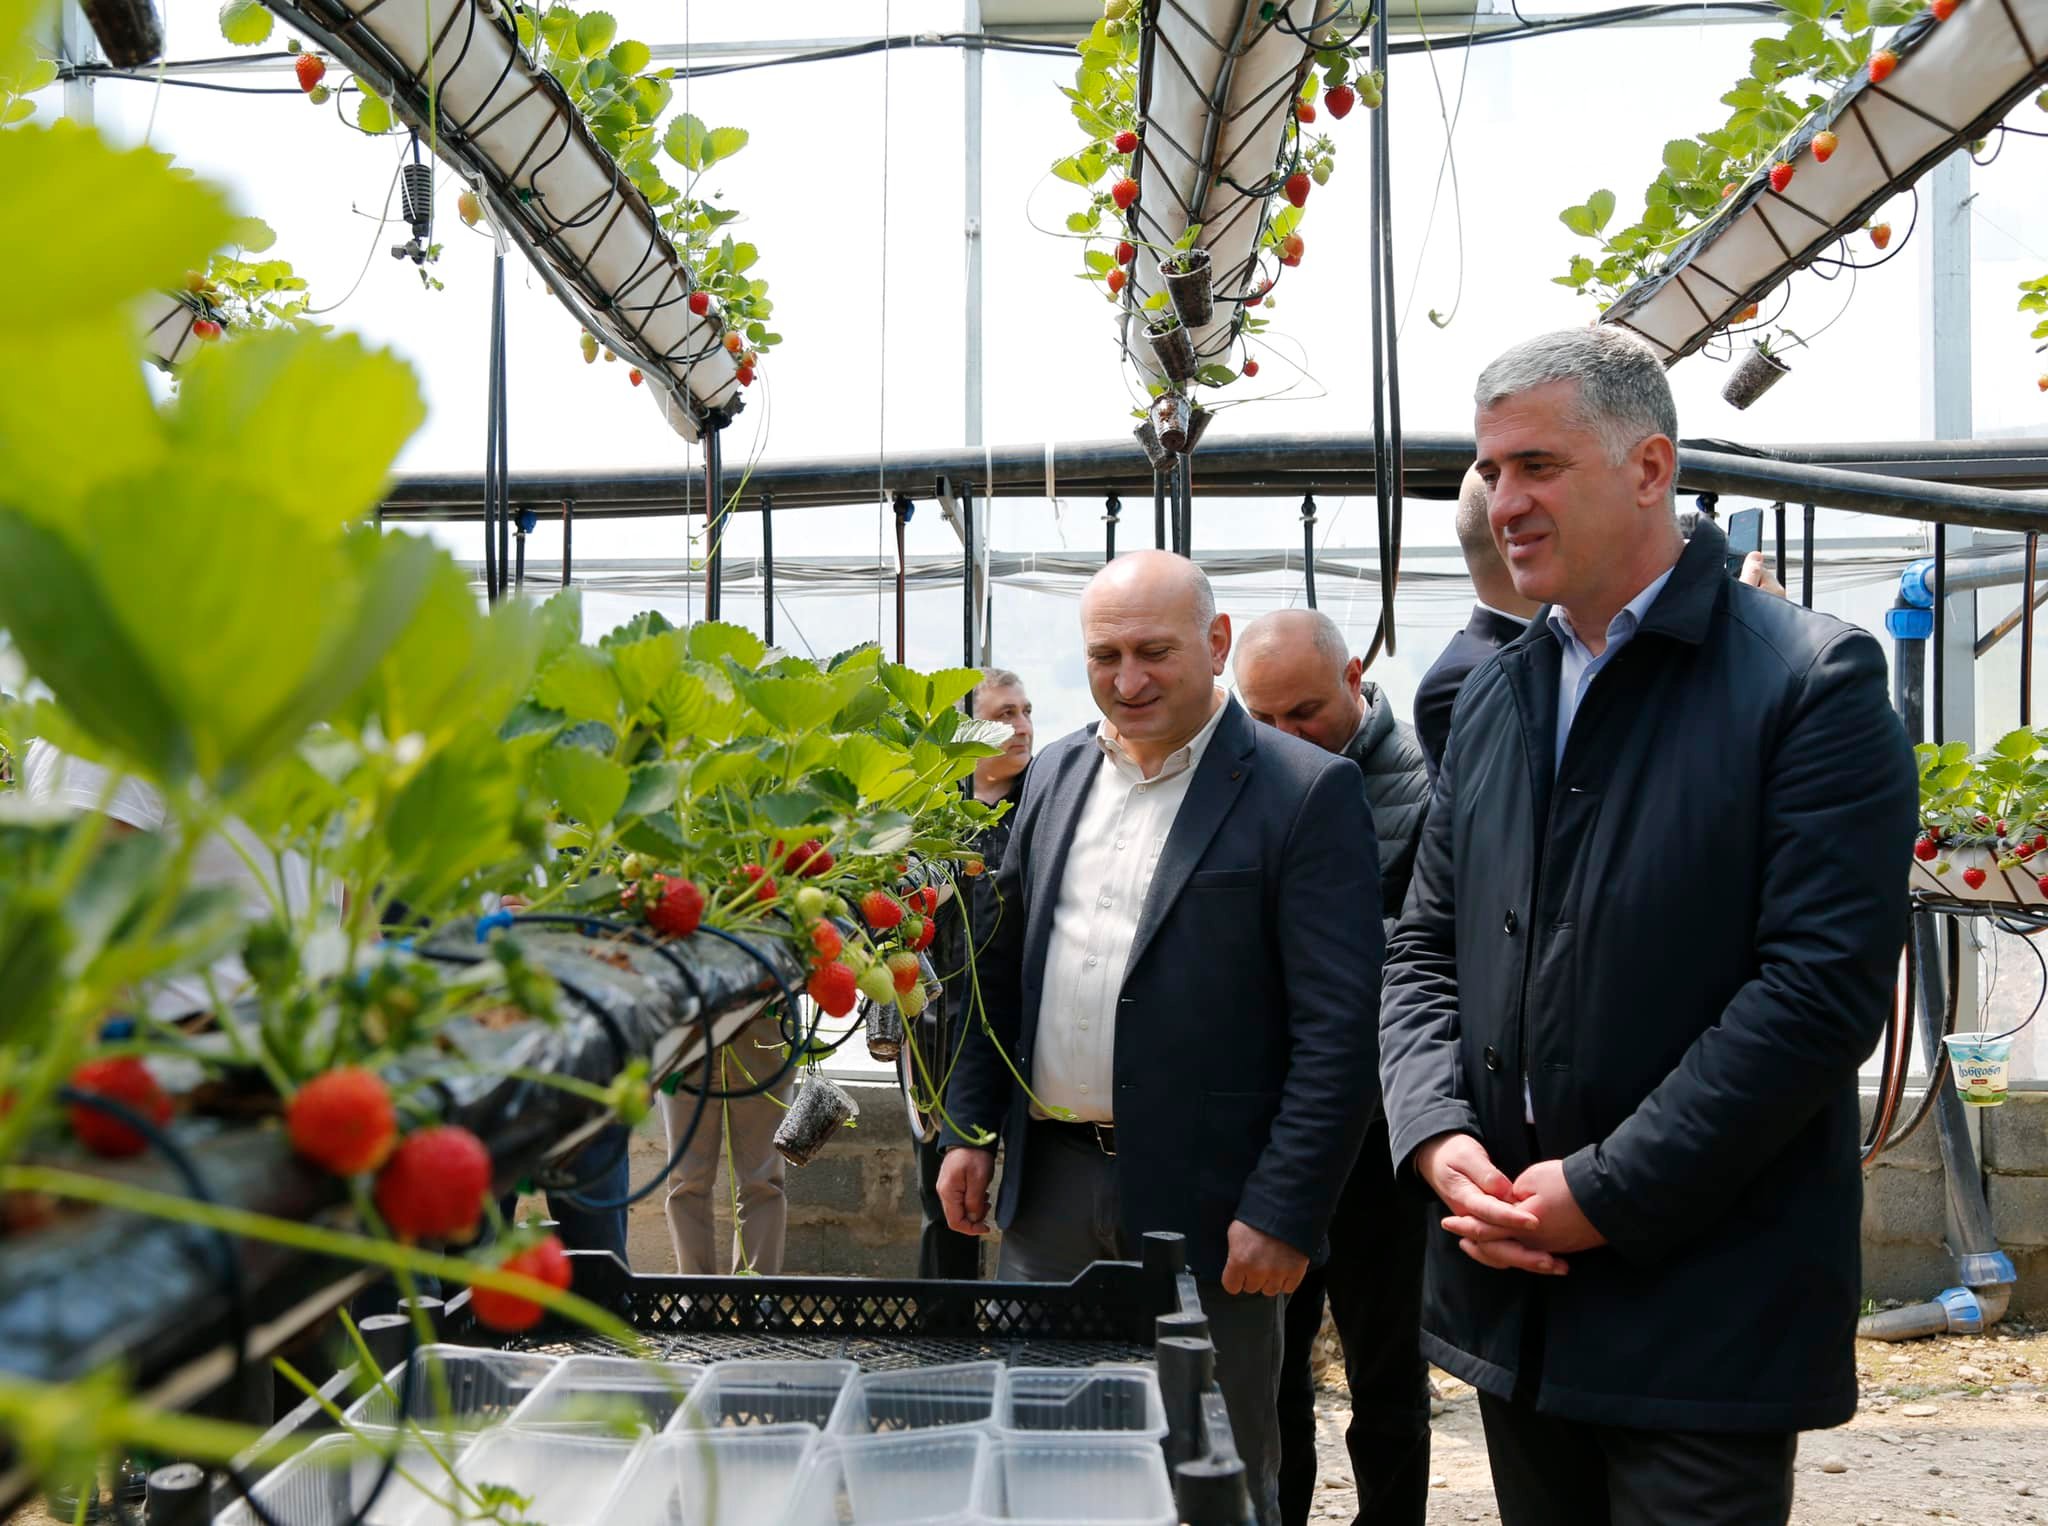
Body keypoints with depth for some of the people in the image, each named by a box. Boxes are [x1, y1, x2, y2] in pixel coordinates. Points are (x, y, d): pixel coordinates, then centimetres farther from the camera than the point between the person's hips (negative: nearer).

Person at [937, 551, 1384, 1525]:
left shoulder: (1304, 793, -11)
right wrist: (970, 1128, 10)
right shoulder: (1057, 774, 9)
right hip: (1050, 1179, 5)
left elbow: (1338, 1027, -14)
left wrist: (1284, 1212, -16)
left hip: (1202, 1200, -5)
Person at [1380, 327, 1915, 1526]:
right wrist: (1437, 1135, -5)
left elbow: (1826, 986, -16)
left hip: (1707, 1317, -6)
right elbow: (1428, 949, 14)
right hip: (1514, 1293, 6)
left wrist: (1604, 1193, -17)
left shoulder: (1810, 681, -9)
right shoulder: (1497, 694, 12)